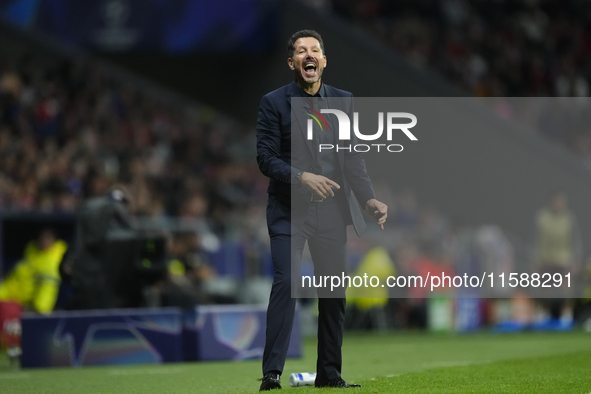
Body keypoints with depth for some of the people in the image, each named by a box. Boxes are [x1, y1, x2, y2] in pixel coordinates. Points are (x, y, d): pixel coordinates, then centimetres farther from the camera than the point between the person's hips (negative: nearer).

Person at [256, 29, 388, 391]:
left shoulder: (343, 101, 10)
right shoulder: (274, 103, -1)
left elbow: (353, 158, 9)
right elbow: (266, 158, -6)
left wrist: (369, 198, -4)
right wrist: (302, 178, -21)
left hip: (331, 211, 4)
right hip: (289, 211, -4)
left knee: (334, 291, 5)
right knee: (286, 283, -16)